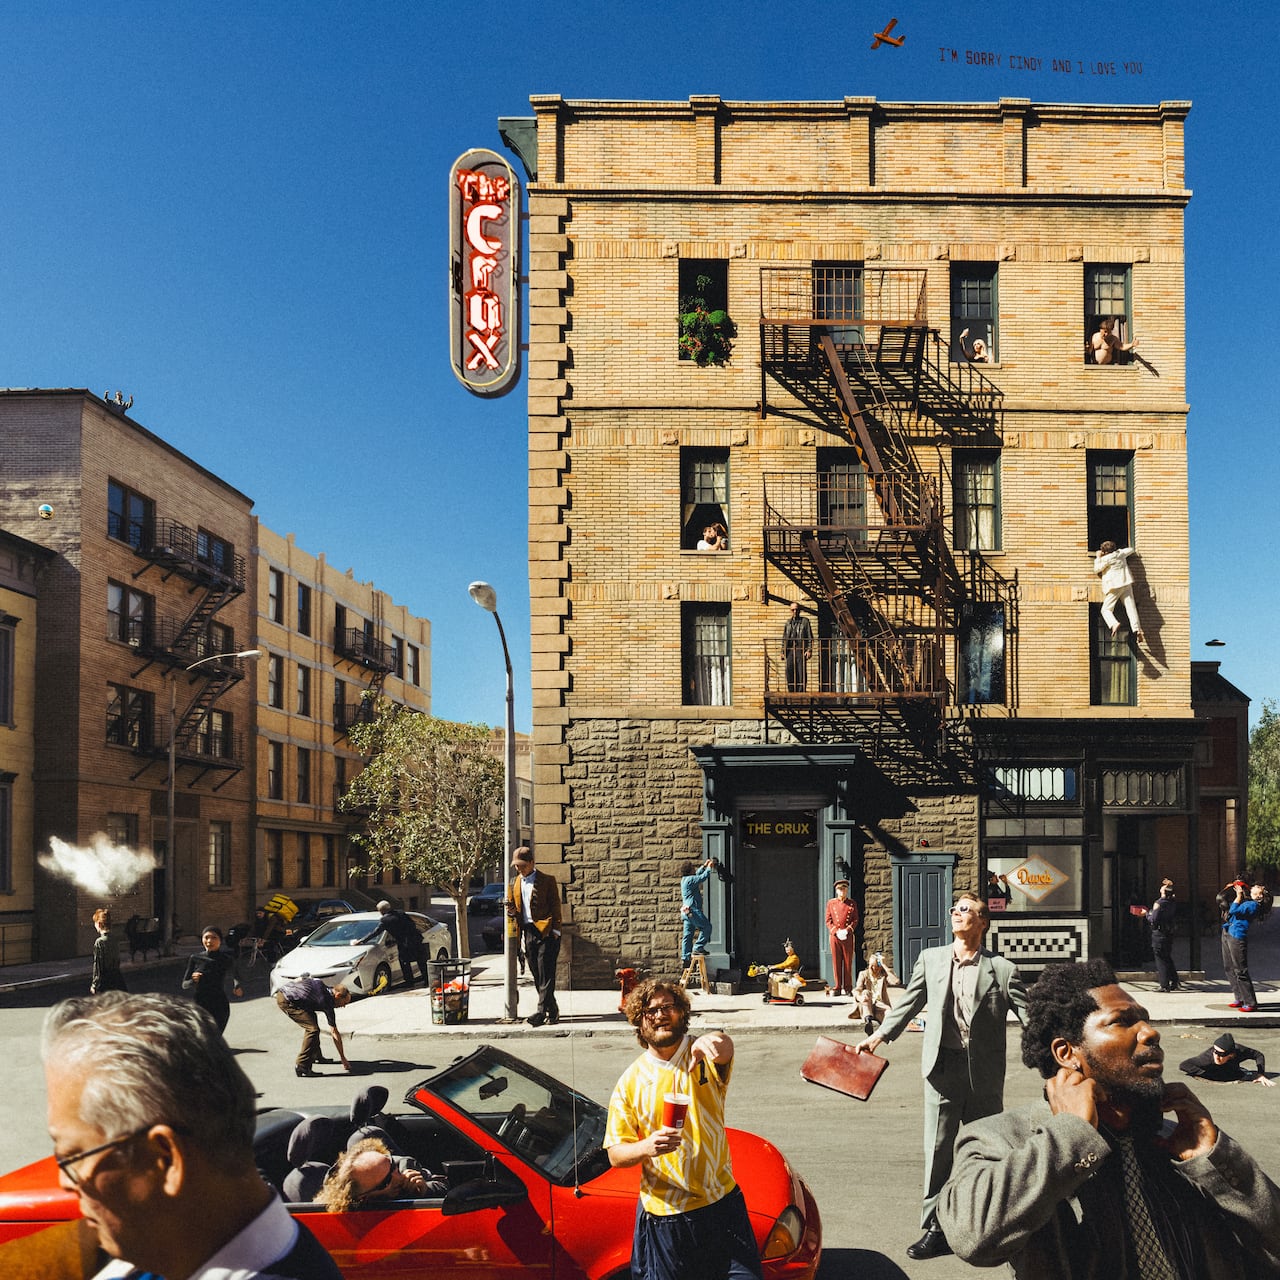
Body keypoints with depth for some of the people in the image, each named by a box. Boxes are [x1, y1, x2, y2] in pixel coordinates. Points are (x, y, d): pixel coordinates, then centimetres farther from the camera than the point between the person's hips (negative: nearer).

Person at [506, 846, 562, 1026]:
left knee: (546, 974, -10)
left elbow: (555, 906, -2)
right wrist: (511, 910, -2)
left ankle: (541, 1012, -14)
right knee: (537, 976, 6)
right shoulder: (515, 883, 16)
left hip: (546, 932, -6)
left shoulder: (547, 881, 1)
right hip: (528, 932, 6)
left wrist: (555, 930, -9)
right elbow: (512, 906, 22)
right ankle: (552, 1011, 14)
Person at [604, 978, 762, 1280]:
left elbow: (724, 1047, -30)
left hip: (722, 1202, 0)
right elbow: (615, 1155, 0)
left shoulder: (703, 1057, -4)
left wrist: (711, 1042, -55)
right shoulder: (631, 1082, -2)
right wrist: (647, 1147, -22)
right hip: (664, 1214, 0)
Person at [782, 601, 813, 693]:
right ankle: (791, 693, 6)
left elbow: (810, 637, 3)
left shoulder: (805, 621, 6)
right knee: (790, 673, 0)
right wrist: (783, 651, 12)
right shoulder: (788, 622, 18)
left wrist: (809, 650, -7)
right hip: (790, 651, 4)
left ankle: (801, 692, -5)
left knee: (801, 673, -7)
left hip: (801, 650, -4)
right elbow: (784, 638, 20)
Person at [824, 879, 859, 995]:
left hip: (848, 936, 0)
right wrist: (836, 931, -10)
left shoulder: (852, 903, 6)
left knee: (848, 962, 1)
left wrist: (848, 930, -12)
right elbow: (828, 920, 4)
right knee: (836, 962, 1)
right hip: (834, 936, 0)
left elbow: (855, 920, 5)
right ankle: (838, 988, 6)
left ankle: (847, 988, 7)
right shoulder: (831, 903, 7)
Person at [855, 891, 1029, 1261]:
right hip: (942, 1067, 2)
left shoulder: (1002, 969, -4)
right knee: (937, 1150, 4)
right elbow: (908, 1004, 12)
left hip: (984, 1073, -2)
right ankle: (935, 1230, 12)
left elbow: (1029, 1017, -5)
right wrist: (878, 1037, 5)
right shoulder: (931, 959, 6)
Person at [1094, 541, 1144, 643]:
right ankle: (1137, 629, -14)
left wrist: (1098, 557, 10)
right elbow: (1130, 550, 29)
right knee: (1131, 608, 0)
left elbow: (1096, 569, 2)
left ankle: (1114, 623, -28)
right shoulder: (1121, 553, 9)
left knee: (1106, 609, 0)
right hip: (1126, 584, 6)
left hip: (1114, 586, -6)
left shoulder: (1106, 559, -9)